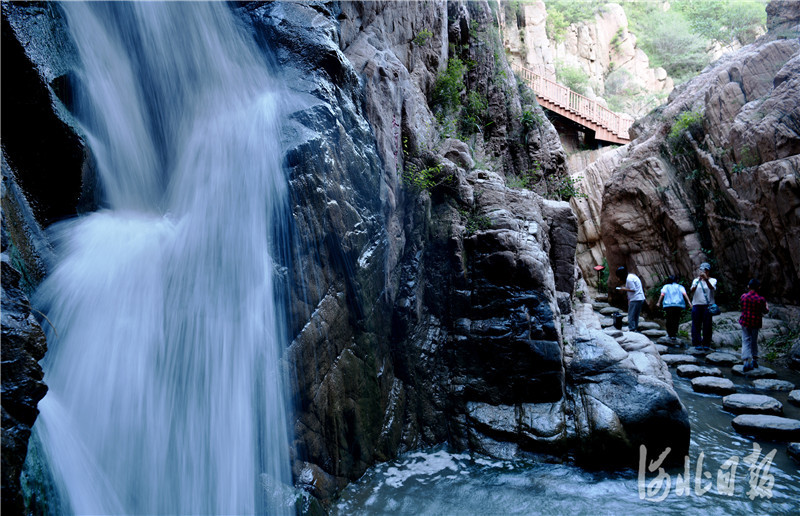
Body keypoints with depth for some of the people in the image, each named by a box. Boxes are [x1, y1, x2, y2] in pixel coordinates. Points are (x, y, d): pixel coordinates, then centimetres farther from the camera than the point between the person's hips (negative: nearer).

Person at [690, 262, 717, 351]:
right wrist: (698, 281, -23)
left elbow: (712, 288, -17)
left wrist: (706, 279, -34)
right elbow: (692, 290, -7)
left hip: (708, 305, -1)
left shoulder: (712, 280, 6)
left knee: (707, 325, -2)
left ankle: (706, 344, 5)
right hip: (697, 305, 1)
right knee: (696, 325, 0)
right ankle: (697, 344, 5)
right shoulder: (696, 280, 11)